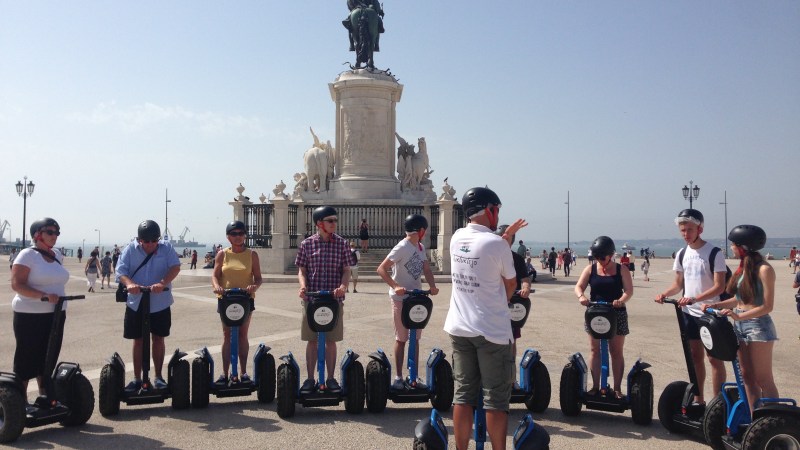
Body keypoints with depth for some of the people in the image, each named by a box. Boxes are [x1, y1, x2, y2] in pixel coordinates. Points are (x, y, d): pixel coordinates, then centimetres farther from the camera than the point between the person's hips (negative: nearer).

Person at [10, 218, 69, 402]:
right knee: (26, 359, 1)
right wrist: (44, 295, -29)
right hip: (30, 316, -6)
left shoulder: (57, 255, 10)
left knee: (48, 358, 13)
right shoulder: (27, 255, -10)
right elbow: (17, 284, -18)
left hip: (55, 315, 7)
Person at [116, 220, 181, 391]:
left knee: (158, 339, 8)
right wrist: (129, 283, -31)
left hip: (160, 304, -1)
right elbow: (120, 271, -10)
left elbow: (175, 267, -18)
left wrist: (163, 283, -35)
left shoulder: (166, 249, -4)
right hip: (136, 303, 1)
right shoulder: (131, 250, -2)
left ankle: (158, 377, 21)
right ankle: (137, 378, 19)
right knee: (138, 340, 9)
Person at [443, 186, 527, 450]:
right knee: (496, 399, 4)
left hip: (459, 328, 6)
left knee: (463, 395, 12)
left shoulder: (457, 238, 4)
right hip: (492, 330, -6)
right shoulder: (496, 244, -14)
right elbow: (511, 284, -1)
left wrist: (506, 235, 26)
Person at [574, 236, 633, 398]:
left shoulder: (621, 269, 1)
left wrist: (621, 300, -29)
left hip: (616, 314, -1)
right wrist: (581, 296, -26)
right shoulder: (590, 269, 4)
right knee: (595, 350, 5)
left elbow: (629, 290, -8)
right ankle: (595, 386, 14)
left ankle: (617, 388, 12)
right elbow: (579, 286, -3)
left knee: (617, 352, 4)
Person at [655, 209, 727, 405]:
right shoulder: (682, 254, 5)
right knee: (696, 356, 13)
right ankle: (698, 399, 23)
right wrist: (664, 293, -7)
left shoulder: (714, 253, -12)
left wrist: (695, 298, -30)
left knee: (714, 358, 1)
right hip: (689, 313, 6)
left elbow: (719, 286, -17)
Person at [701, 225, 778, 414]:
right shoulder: (743, 267, 9)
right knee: (747, 376, 12)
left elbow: (767, 306, -16)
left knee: (763, 379, -1)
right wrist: (714, 305, 5)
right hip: (740, 326, 8)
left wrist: (739, 316, -24)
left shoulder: (764, 269, -15)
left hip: (758, 326, -8)